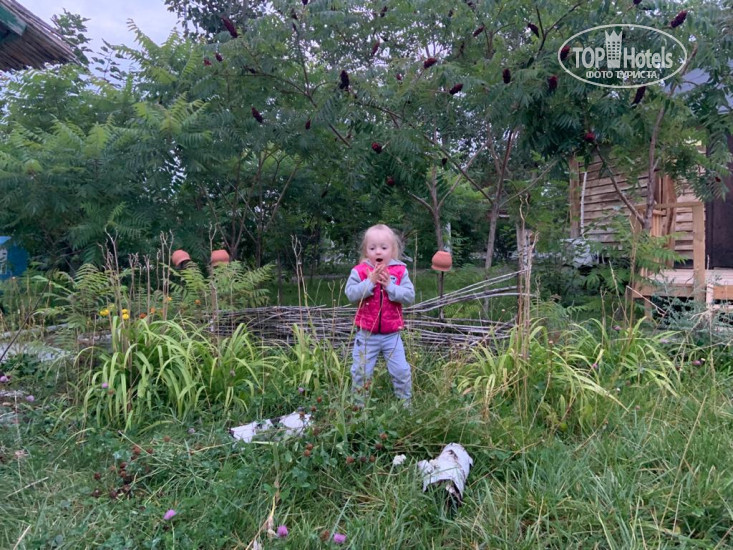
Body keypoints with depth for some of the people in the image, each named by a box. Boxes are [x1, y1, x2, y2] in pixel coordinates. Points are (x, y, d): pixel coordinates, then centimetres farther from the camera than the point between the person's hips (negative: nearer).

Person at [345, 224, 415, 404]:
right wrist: (370, 281, -23)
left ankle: (405, 402, 26)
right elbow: (351, 294, -16)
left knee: (401, 371, 6)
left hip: (392, 334, 1)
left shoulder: (400, 271, -3)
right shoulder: (359, 271, -5)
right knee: (361, 371, 9)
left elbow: (409, 296, -10)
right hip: (366, 334, 0)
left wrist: (390, 285, -20)